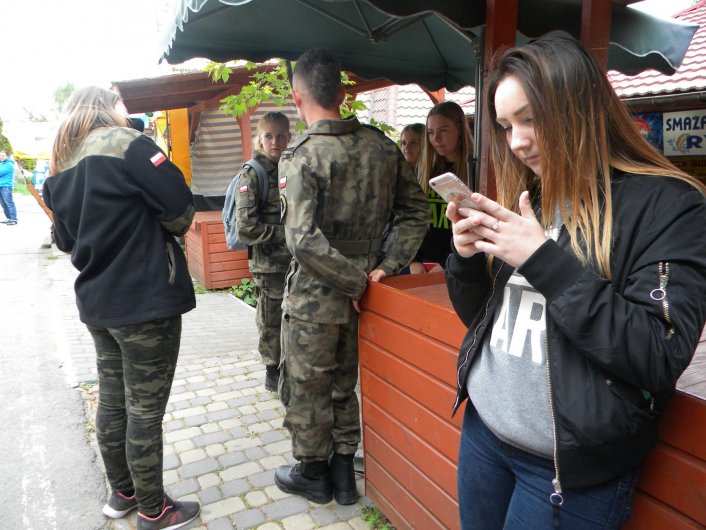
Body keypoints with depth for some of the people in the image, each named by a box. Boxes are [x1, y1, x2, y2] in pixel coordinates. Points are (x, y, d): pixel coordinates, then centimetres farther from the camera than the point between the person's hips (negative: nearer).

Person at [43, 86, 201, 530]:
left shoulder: (61, 167, 11)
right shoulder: (126, 144, -12)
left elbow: (66, 240, 17)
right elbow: (181, 211, -15)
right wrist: (163, 232, 4)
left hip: (96, 302, 8)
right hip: (147, 302, -8)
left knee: (112, 401, 18)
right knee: (145, 411, 3)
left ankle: (121, 494, 35)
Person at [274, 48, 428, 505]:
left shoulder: (302, 157, -18)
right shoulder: (381, 146, -1)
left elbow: (305, 241, -27)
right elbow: (416, 210, 2)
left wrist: (354, 281, -17)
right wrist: (385, 267, -3)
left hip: (314, 300, -5)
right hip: (358, 297, 6)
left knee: (307, 390, 16)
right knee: (343, 385, 22)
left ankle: (311, 474, 34)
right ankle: (344, 473, 37)